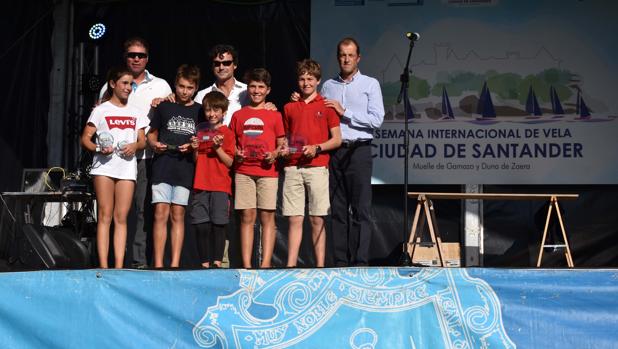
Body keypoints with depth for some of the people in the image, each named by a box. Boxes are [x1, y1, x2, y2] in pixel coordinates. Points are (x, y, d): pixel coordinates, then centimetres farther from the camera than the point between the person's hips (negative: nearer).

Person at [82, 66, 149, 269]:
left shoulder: (135, 113, 17)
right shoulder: (101, 110, 6)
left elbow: (143, 141, 15)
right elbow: (85, 138, 2)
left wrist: (135, 146, -7)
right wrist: (99, 149, -16)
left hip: (127, 167, 3)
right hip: (104, 166, -3)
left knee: (121, 217, 0)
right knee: (105, 216, -6)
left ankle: (119, 266, -1)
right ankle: (103, 266, -7)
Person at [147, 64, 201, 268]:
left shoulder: (200, 111, 9)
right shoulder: (164, 107, 10)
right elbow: (151, 134, 17)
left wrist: (192, 147, -7)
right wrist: (154, 144, -5)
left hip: (185, 169, 0)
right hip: (162, 166, 0)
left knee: (178, 215, 2)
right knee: (160, 214, -5)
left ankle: (175, 264, 5)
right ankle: (158, 264, -3)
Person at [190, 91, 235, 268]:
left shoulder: (227, 133, 2)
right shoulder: (201, 133, 17)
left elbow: (230, 162, -4)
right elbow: (196, 161, 18)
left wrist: (218, 148, -16)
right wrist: (195, 149, 0)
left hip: (220, 186, -4)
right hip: (201, 185, 4)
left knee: (218, 225, -6)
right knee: (201, 226, 0)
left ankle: (217, 262, -2)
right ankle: (205, 263, 6)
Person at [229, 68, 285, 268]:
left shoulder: (274, 115, 9)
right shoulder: (238, 115, 12)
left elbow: (282, 143, 10)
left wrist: (275, 154, -10)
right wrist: (236, 153, -3)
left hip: (268, 171, -1)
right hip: (243, 171, 1)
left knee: (267, 216, -3)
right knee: (247, 217, -1)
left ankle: (266, 264, -2)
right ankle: (246, 265, 0)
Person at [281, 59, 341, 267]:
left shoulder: (326, 106, 5)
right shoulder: (289, 107, 15)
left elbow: (337, 140, 3)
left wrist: (316, 148, -12)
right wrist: (284, 149, 0)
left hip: (317, 168, -2)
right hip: (293, 168, 3)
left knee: (317, 220, 0)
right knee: (295, 219, 1)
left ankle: (320, 266, 4)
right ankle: (290, 266, 2)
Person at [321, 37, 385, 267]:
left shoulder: (370, 84, 6)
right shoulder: (328, 86, 17)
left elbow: (377, 119, -5)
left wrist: (345, 112, -7)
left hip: (358, 151, -3)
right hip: (333, 151, 3)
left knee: (361, 209, -7)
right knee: (337, 209, 3)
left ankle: (360, 261, -8)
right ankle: (340, 262, 5)